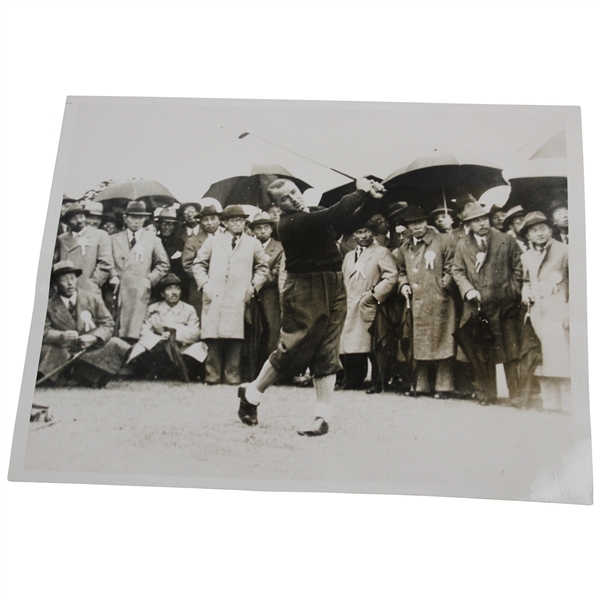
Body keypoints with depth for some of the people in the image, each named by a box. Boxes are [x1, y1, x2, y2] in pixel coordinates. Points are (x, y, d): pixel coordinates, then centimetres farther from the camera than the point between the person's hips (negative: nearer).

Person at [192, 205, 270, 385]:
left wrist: (253, 286, 6)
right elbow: (198, 263, 16)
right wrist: (204, 283, 2)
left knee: (235, 337, -7)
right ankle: (213, 375, 1)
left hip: (239, 299, 0)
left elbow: (263, 268, 19)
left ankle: (232, 376, 0)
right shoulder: (213, 241, 15)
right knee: (213, 337, -5)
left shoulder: (253, 244, 15)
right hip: (214, 297, 0)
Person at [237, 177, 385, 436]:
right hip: (305, 290, -7)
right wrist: (361, 192, -13)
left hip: (334, 288, 7)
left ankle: (322, 416, 7)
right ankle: (251, 393, 19)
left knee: (327, 354, 3)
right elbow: (333, 214, -23)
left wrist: (367, 196, -2)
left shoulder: (316, 215, 12)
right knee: (293, 349, -2)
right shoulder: (290, 223, -14)